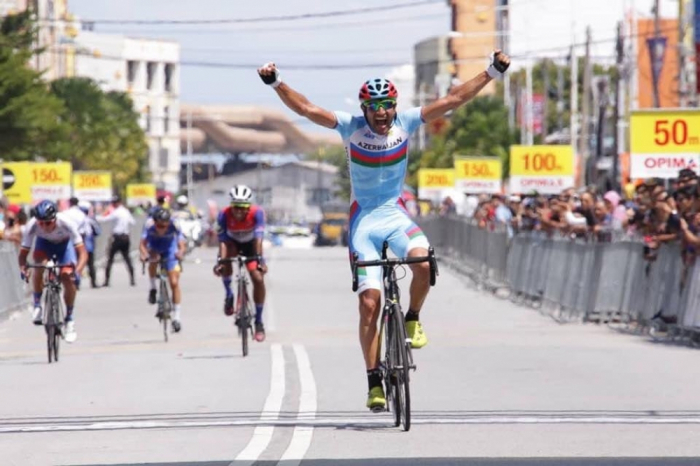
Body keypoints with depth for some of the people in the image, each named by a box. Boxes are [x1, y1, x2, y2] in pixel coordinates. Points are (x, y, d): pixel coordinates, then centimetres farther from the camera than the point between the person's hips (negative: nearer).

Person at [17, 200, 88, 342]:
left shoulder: (66, 223, -39)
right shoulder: (32, 226, -35)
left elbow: (82, 253, -40)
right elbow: (23, 253, -29)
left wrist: (77, 271, -57)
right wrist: (23, 268, -51)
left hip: (64, 243, -1)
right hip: (44, 243, 1)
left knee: (68, 277, -20)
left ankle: (69, 319, -2)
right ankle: (37, 305, -9)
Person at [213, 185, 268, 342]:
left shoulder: (257, 213, -32)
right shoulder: (225, 215, -30)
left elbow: (258, 237, -38)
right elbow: (222, 240, -34)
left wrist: (259, 259, -49)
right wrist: (220, 261, -47)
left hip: (250, 245, 0)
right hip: (233, 243, 0)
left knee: (258, 279, -15)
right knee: (227, 254, -35)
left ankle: (258, 321, -2)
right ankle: (229, 295, -12)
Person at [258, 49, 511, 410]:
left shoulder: (406, 123, -5)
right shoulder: (351, 127, -8)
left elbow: (452, 100, -7)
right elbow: (306, 109, -15)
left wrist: (492, 73, -12)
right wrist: (276, 83, -28)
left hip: (396, 214, 1)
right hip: (364, 220, -1)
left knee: (423, 263, -31)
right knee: (369, 303, -7)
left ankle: (412, 319, -2)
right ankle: (374, 382, 0)